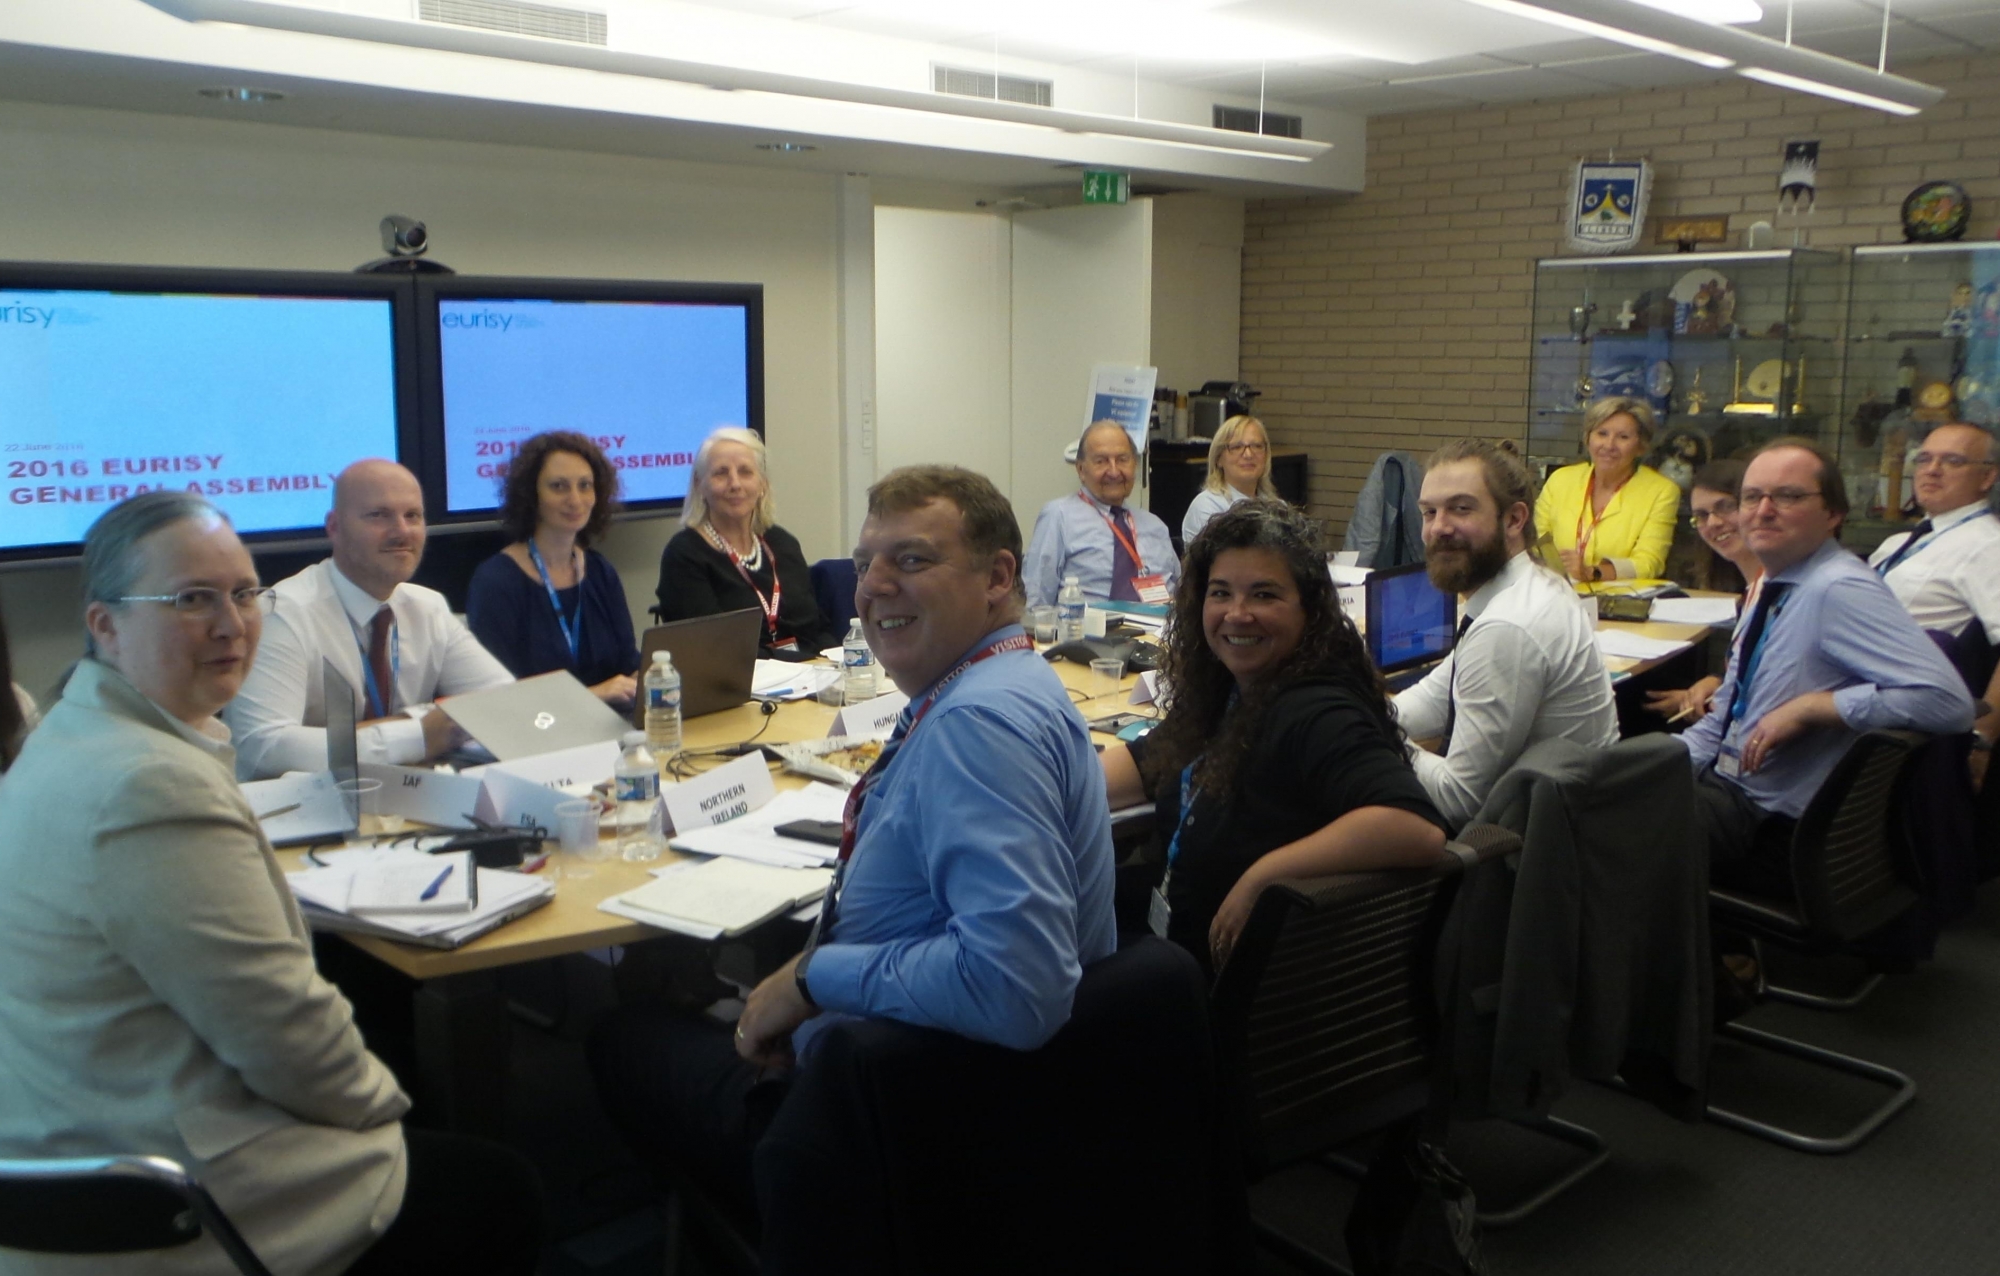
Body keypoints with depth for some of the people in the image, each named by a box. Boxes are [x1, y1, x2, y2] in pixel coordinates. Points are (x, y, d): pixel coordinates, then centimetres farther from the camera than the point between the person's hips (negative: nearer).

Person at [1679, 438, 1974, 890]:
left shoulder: (1839, 590, -20)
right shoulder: (1774, 586, 10)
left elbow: (1947, 700, -30)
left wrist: (1809, 707, -25)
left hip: (1770, 824, -9)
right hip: (1720, 777, 9)